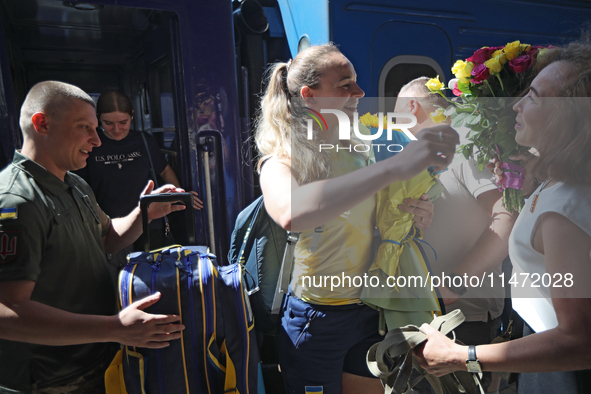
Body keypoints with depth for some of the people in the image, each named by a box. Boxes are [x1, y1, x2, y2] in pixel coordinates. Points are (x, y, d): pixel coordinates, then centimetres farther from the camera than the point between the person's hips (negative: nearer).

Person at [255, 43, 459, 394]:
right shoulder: (280, 163, -15)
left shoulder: (359, 154, 5)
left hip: (368, 310, 6)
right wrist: (396, 166, -42)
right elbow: (291, 213, -39)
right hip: (315, 319, -5)